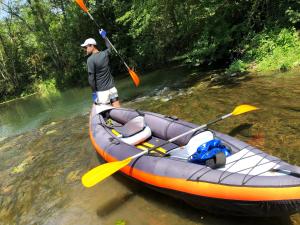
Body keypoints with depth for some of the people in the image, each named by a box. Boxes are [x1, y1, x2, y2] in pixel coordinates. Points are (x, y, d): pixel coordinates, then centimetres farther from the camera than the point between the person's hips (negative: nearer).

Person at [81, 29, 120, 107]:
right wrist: (104, 36, 43)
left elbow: (91, 78, -14)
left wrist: (94, 92, -7)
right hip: (112, 88, 5)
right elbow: (109, 47, 31)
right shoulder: (105, 53, 6)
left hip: (101, 91, -5)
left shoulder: (90, 60, -10)